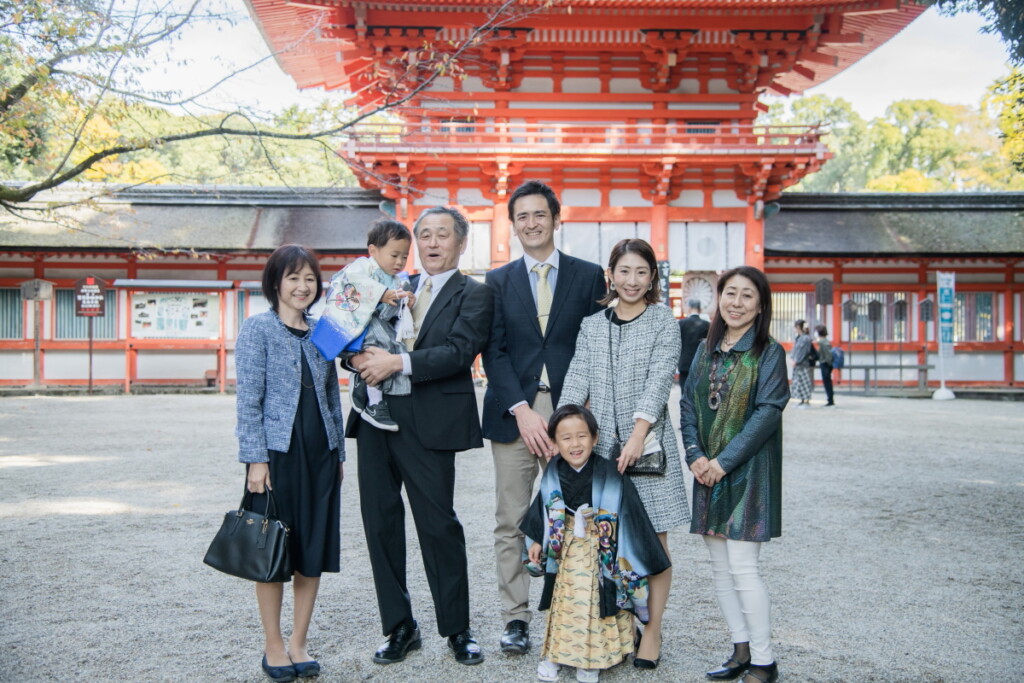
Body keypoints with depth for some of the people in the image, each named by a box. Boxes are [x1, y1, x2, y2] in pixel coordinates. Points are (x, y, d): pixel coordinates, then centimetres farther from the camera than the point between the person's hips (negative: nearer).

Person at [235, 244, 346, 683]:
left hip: (320, 454, 5)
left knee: (314, 550, 8)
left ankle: (298, 644, 21)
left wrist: (339, 452, 12)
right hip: (277, 453, -5)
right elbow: (249, 399, -8)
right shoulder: (258, 329, -3)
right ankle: (273, 647, 19)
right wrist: (255, 458, -13)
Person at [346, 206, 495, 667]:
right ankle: (399, 627, 24)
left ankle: (457, 629, 18)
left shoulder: (473, 295, 2)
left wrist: (398, 362, -20)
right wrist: (360, 356, -8)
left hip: (429, 422, -5)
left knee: (439, 525, 1)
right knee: (380, 522, 9)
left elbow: (460, 352, -13)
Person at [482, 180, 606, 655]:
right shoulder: (498, 282, 10)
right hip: (513, 412, 1)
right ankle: (515, 618, 15)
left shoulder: (588, 275, 8)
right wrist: (522, 410, -10)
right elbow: (493, 352, 3)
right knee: (510, 523, 4)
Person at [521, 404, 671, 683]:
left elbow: (629, 518, -12)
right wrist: (537, 542, 7)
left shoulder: (609, 477, -18)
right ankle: (554, 653, 27)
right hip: (564, 558, 2)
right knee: (563, 605, 12)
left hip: (600, 558, -2)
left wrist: (629, 562, -9)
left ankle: (592, 659, 22)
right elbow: (541, 513, 7)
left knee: (595, 605, 5)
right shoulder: (553, 476, -9)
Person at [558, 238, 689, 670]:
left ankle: (652, 631, 16)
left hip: (648, 443, -3)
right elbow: (576, 382, 2)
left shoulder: (663, 321, 1)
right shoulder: (592, 326, 10)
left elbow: (659, 379, -10)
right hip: (600, 443, 3)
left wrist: (638, 434, -21)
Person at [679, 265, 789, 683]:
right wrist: (695, 455, -5)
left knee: (742, 567, -6)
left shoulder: (768, 353, -5)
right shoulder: (706, 349, 10)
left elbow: (768, 412, -13)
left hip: (747, 471, -6)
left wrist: (724, 461, -17)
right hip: (708, 472, 6)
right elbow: (688, 404, 9)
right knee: (720, 567, 11)